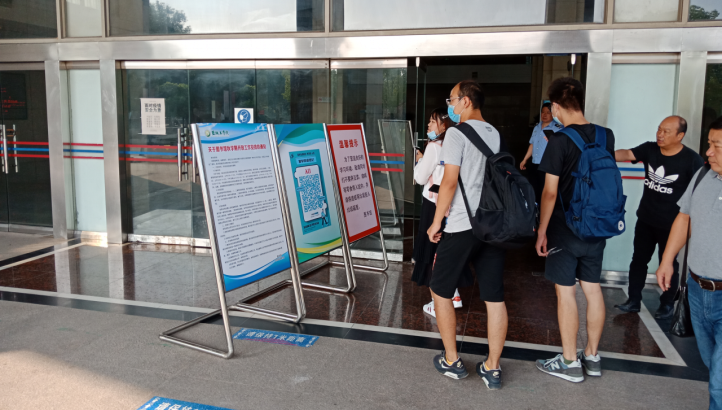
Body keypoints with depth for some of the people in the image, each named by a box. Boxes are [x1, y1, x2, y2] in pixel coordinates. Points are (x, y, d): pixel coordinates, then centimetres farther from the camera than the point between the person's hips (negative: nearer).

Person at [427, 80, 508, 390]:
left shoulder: (457, 132, -8)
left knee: (440, 290, 11)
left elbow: (449, 181, -13)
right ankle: (492, 369, 14)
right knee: (494, 297, 6)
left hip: (462, 226, -6)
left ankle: (452, 362, 18)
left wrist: (436, 222, -5)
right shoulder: (495, 134, 13)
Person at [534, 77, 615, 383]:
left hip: (565, 229, -6)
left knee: (565, 292, 3)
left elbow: (550, 192, -16)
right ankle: (592, 356, 26)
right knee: (592, 288, 14)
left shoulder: (560, 141, -16)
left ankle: (570, 363, 13)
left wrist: (541, 231, -8)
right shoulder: (606, 136, 3)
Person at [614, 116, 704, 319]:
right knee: (639, 260, 13)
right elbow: (626, 154, -19)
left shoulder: (692, 160, -15)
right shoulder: (649, 149, -4)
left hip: (671, 224, -4)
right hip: (645, 219, 4)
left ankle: (667, 304, 28)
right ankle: (634, 300, 26)